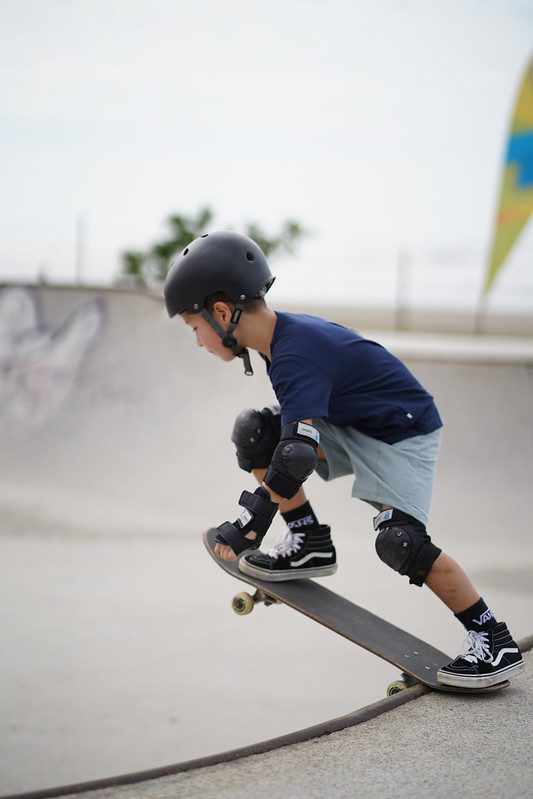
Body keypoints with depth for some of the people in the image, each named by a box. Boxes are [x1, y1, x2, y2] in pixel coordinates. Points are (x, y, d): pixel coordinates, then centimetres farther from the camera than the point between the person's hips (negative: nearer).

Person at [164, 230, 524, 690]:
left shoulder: (295, 358, -30)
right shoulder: (287, 333, -1)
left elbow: (297, 454, -38)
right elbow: (296, 425, 17)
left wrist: (249, 522, -33)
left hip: (405, 432, -9)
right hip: (354, 427, 9)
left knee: (398, 539, -24)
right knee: (255, 431, -6)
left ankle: (496, 642, -10)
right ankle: (310, 543, 2)